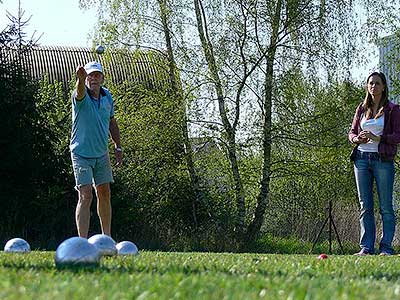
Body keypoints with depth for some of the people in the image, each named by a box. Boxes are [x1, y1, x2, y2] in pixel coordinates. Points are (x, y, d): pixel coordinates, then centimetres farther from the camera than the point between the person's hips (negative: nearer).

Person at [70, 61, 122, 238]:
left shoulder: (107, 96, 1)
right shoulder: (81, 97, -17)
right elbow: (80, 92, -44)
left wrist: (118, 147, 14)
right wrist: (80, 78, -66)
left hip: (102, 154, 6)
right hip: (81, 154, -6)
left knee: (104, 195, 13)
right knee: (85, 196, -13)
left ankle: (107, 237, 25)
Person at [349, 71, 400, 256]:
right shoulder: (362, 109, 15)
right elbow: (351, 132, 18)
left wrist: (378, 138, -18)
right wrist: (357, 138, -4)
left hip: (383, 160, -4)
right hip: (362, 159, 4)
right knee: (365, 206, 4)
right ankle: (366, 247, 6)